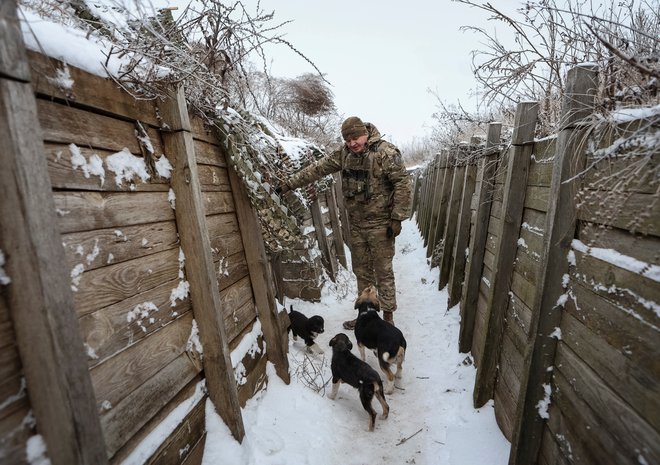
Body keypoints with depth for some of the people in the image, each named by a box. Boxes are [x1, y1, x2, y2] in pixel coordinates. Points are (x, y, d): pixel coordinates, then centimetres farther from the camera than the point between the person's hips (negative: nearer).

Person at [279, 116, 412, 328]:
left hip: (380, 223, -5)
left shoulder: (386, 152, -12)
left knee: (383, 271, 3)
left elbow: (402, 184, -12)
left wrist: (397, 218, -14)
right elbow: (317, 168, 6)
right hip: (355, 223, 6)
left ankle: (388, 316, 21)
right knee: (361, 271, 14)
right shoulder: (343, 153, 5)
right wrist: (289, 184, 4)